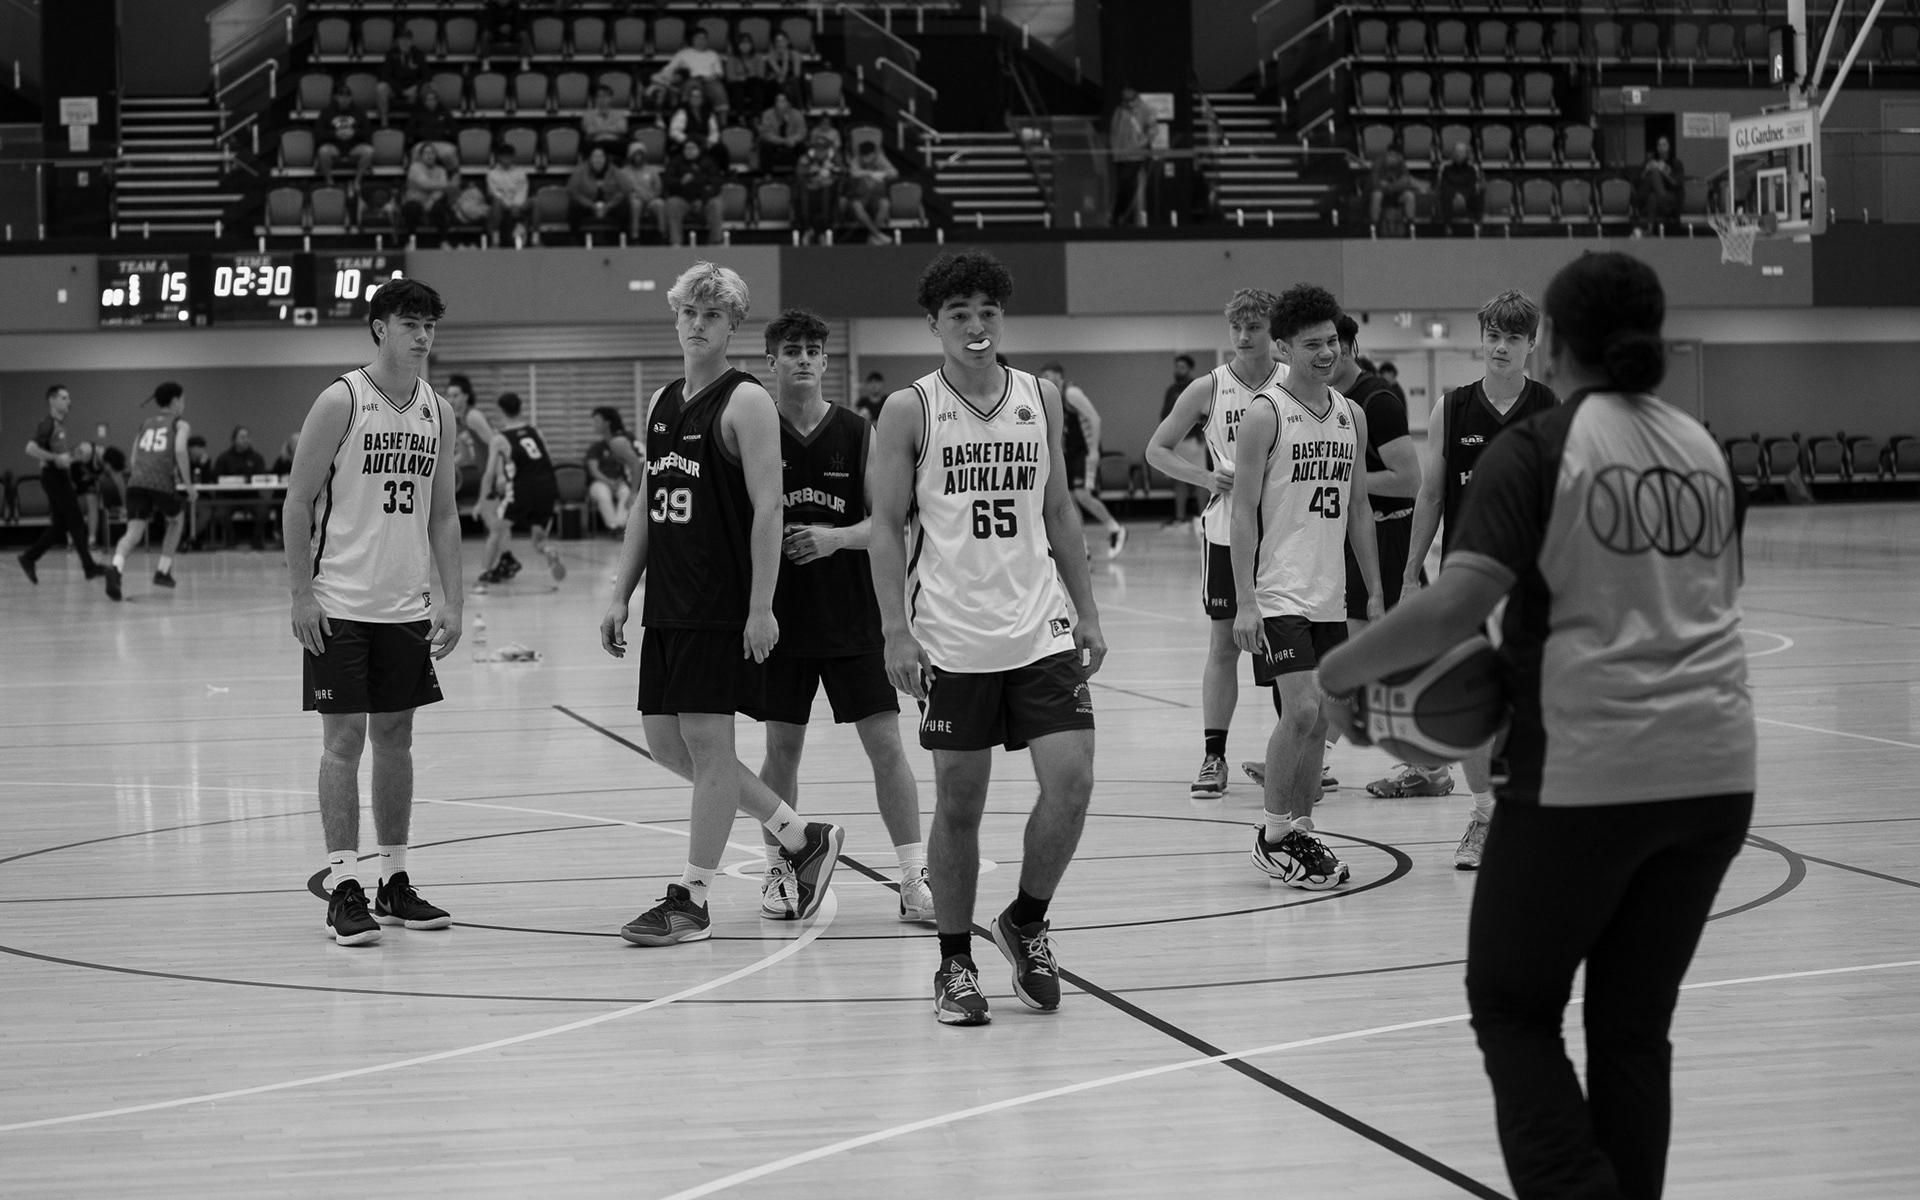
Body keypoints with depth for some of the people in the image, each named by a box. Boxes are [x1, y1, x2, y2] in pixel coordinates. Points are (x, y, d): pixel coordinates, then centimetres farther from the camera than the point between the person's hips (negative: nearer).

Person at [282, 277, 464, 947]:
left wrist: (451, 600, 7)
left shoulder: (438, 412, 7)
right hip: (340, 606, -5)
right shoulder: (341, 402, -9)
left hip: (407, 607, 5)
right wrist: (301, 593, -13)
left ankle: (395, 883, 16)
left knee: (395, 737, 9)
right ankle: (343, 888, -2)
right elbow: (298, 501, -8)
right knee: (344, 739, -4)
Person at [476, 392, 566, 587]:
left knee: (497, 529, 14)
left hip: (522, 490, -4)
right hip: (548, 488, 4)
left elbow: (490, 473, 0)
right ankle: (551, 553, -14)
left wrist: (482, 502, 6)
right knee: (538, 535, 18)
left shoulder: (499, 440, 2)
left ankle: (487, 576, 10)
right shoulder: (533, 429, 14)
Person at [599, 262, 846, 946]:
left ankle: (691, 901, 3)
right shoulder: (661, 404, 15)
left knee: (707, 742, -5)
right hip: (666, 605, 8)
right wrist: (620, 596, 14)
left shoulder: (745, 402, -8)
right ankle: (801, 838, 21)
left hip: (722, 607, -8)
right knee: (666, 742, 9)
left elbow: (767, 508, -14)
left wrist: (761, 607, -19)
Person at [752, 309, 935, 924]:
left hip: (852, 618, 0)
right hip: (781, 617, 0)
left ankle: (914, 878, 0)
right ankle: (779, 871, 22)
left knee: (886, 744, -3)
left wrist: (837, 537, -17)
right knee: (782, 748, 6)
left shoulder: (858, 433, 1)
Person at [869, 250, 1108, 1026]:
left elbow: (1060, 512, 14)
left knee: (1071, 780, -7)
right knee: (958, 803, 3)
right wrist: (896, 632, -10)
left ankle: (1027, 921, 16)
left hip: (1041, 629, 3)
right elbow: (886, 526, -2)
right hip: (952, 638, -3)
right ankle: (955, 962, 16)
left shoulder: (1041, 399, 8)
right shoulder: (910, 410, -2)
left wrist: (1087, 613, 9)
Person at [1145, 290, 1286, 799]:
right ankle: (1213, 756, 11)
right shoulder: (1209, 389, -1)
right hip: (1225, 531, 0)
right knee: (1224, 643, 4)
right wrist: (1207, 477, -9)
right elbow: (1157, 450, 5)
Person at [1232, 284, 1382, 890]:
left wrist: (1374, 591, 13)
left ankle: (1301, 834, 18)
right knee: (1301, 713, -14)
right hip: (1278, 593, -7)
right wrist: (1244, 600, -16)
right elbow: (1243, 510, -10)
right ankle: (1273, 835, 0)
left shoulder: (1351, 416, 12)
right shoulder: (1265, 413, -8)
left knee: (1317, 721, 8)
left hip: (1328, 595, 7)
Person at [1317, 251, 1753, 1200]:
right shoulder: (1702, 447, 11)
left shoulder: (1536, 450, -7)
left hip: (1585, 773, -5)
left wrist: (1341, 673, -6)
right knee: (1635, 1025, 14)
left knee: (1512, 1009, 10)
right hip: (1715, 771, 5)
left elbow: (1456, 604, -18)